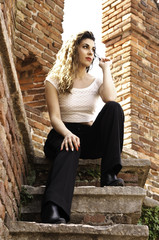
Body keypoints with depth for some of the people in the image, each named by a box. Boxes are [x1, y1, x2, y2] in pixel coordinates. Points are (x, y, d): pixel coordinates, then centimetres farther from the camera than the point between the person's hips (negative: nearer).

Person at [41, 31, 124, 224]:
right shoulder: (55, 81, 6)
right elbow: (54, 117, -7)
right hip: (63, 134, -3)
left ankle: (109, 174, -30)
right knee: (69, 149, -40)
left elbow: (110, 100, -10)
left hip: (90, 137, 3)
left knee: (114, 108, -24)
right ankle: (53, 211, -62)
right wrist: (67, 134, -28)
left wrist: (106, 69, 1)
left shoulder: (96, 82, 15)